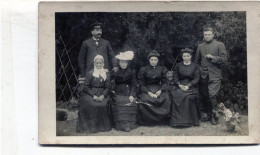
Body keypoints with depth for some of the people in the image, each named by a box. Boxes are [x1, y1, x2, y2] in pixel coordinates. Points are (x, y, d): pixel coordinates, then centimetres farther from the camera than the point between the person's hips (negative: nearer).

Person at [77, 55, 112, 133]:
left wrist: (103, 95, -12)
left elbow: (108, 87, 7)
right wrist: (93, 95, -13)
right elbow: (86, 87, 1)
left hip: (102, 95, 1)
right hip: (90, 94, -1)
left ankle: (103, 125, -12)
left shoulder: (106, 73, 11)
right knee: (92, 105, -30)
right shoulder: (90, 73, 5)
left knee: (103, 105, -28)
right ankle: (91, 125, -17)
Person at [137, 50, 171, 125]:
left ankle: (161, 118, -10)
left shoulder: (162, 69, 11)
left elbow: (164, 82, 9)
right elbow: (141, 84, 0)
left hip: (158, 89, 2)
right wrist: (149, 93, -16)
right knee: (145, 100, -34)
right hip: (147, 90, -2)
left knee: (166, 99, -29)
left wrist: (160, 91, -12)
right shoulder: (143, 70, 5)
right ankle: (147, 121, -16)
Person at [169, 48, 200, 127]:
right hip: (179, 86, 1)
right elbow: (175, 77, 9)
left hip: (191, 87, -1)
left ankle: (189, 120, -22)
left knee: (188, 97, -33)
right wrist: (179, 85, -11)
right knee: (177, 96, -31)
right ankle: (177, 120, -26)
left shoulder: (195, 66, 10)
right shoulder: (178, 66, 15)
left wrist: (188, 86, -14)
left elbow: (196, 78, 1)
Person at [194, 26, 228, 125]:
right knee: (203, 96, 6)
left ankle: (213, 116, -4)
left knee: (212, 95, -14)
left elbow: (224, 59, -2)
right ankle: (205, 114, 19)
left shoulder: (219, 45, 4)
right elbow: (196, 60, 23)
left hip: (214, 76, -4)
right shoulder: (200, 46, 16)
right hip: (203, 76, 4)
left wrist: (212, 57, -10)